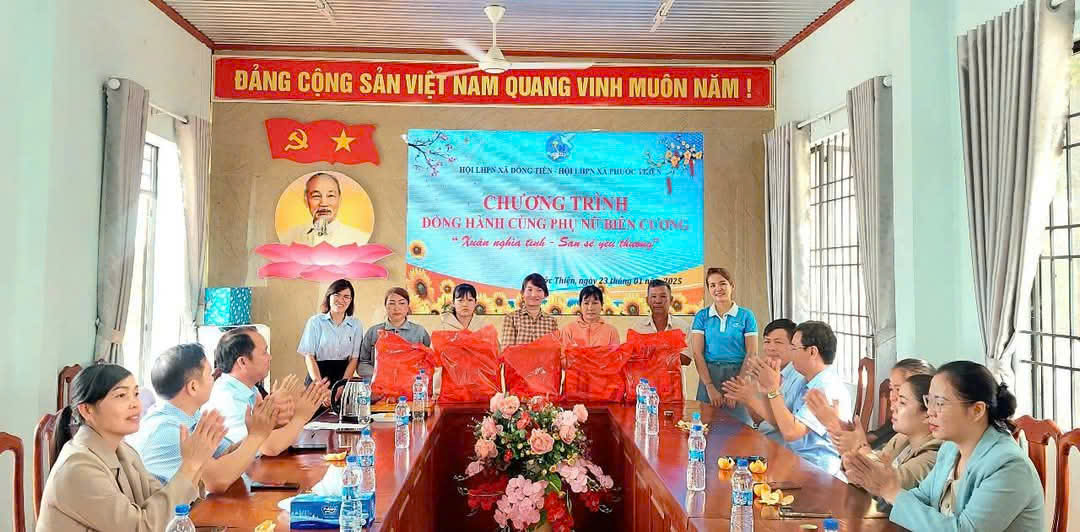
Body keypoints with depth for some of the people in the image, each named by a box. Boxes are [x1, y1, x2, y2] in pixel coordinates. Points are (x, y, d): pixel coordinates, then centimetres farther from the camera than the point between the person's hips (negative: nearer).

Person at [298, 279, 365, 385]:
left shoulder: (356, 325, 7)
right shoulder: (315, 321, 5)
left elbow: (354, 359, 4)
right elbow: (309, 356, 0)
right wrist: (319, 384, -13)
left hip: (343, 375, 1)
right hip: (319, 374, -1)